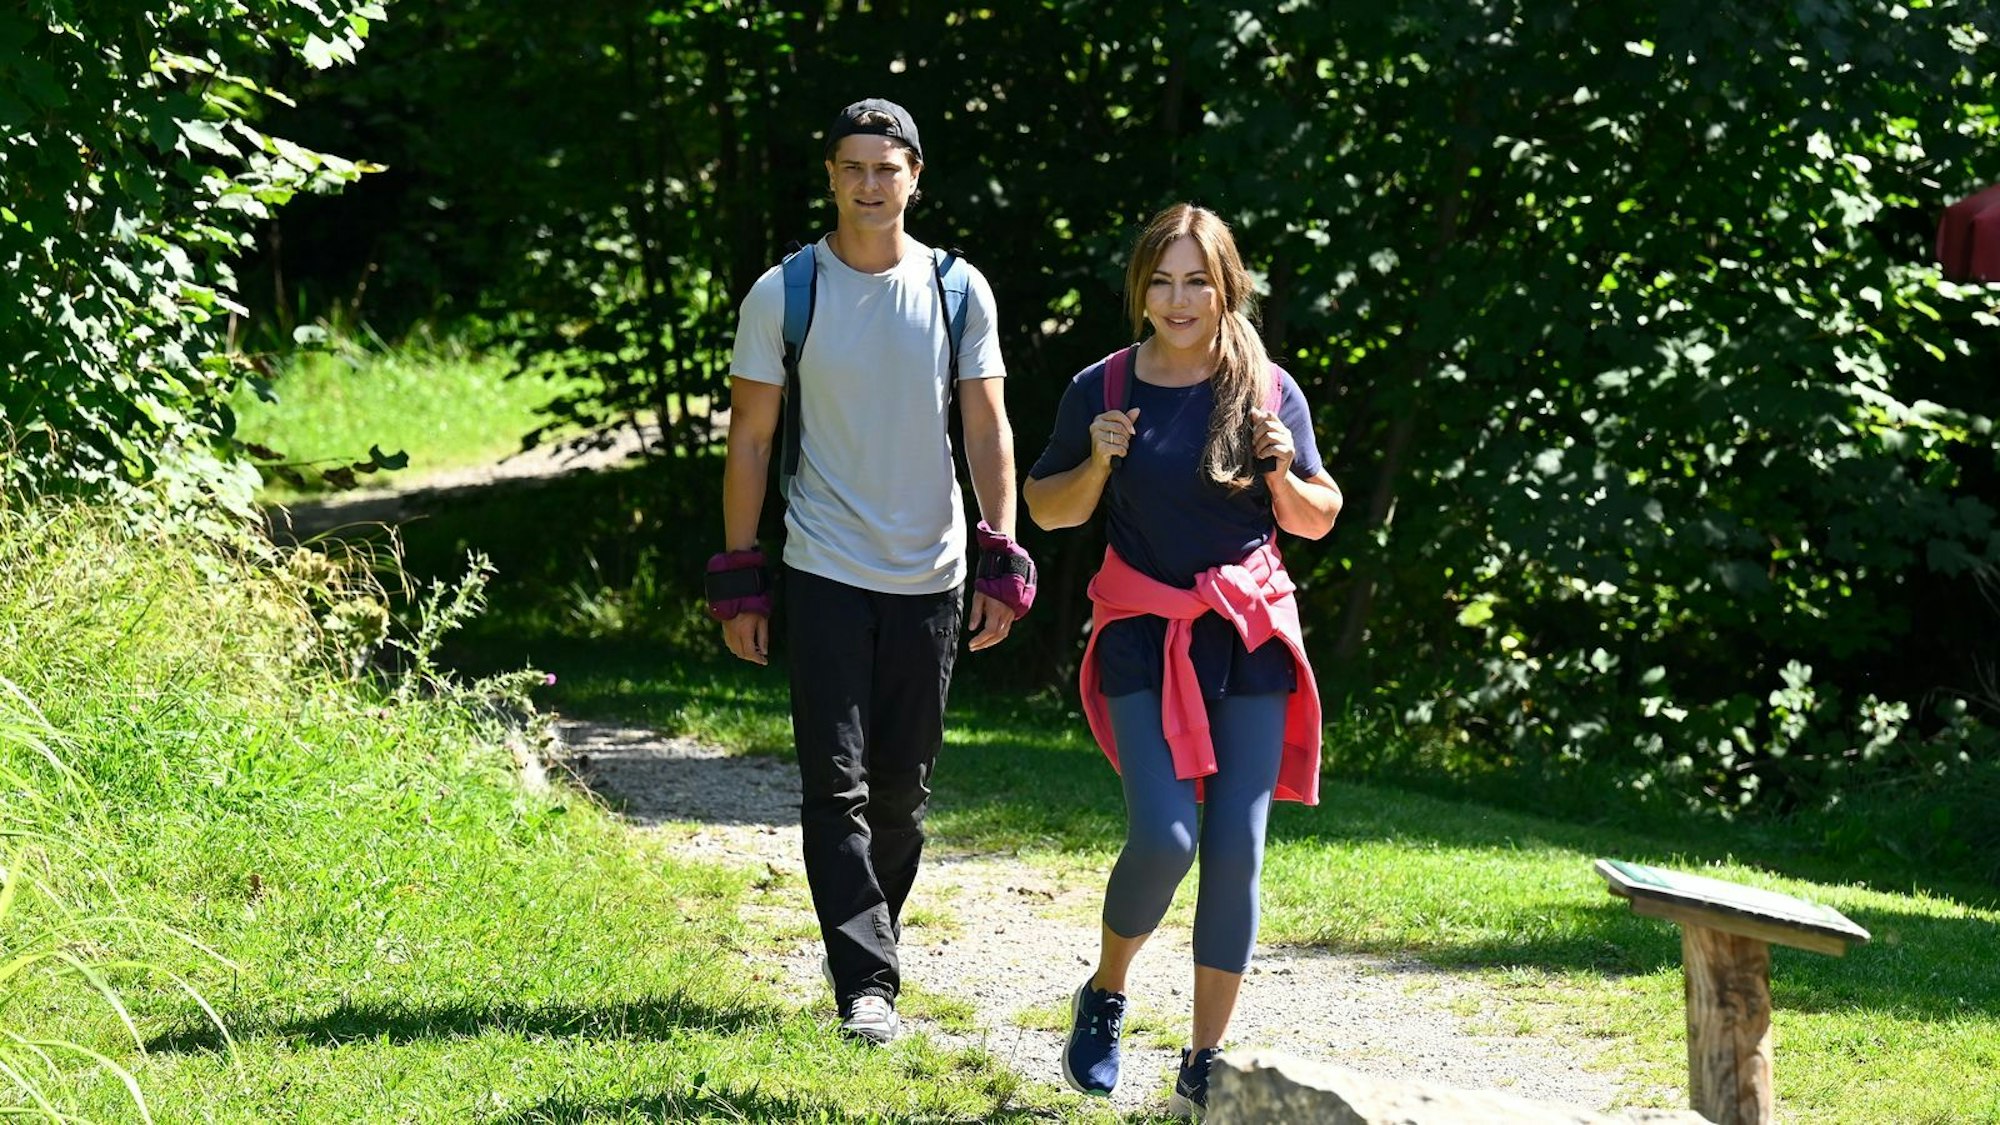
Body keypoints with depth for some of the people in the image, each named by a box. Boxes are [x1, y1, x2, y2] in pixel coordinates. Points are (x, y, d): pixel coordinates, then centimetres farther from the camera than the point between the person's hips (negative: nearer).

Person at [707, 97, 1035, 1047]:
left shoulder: (959, 292, 4)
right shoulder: (782, 296, -1)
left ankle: (870, 944, 25)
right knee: (837, 785, -8)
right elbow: (749, 441, 2)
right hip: (826, 573, -2)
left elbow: (987, 433, 5)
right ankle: (865, 982, -10)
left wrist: (1003, 562, -4)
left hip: (930, 576, 2)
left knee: (902, 789, 8)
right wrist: (738, 584, -2)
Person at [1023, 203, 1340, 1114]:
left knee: (1236, 849, -3)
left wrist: (1285, 475, -10)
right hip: (1146, 634, -1)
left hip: (1249, 636, 1)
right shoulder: (1103, 389, 1)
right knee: (1164, 836, -16)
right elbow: (1047, 507, 9)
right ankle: (1104, 996, 12)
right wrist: (1097, 462, -10)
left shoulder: (1270, 392, 3)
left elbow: (1317, 519, 11)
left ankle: (1205, 1063, 7)